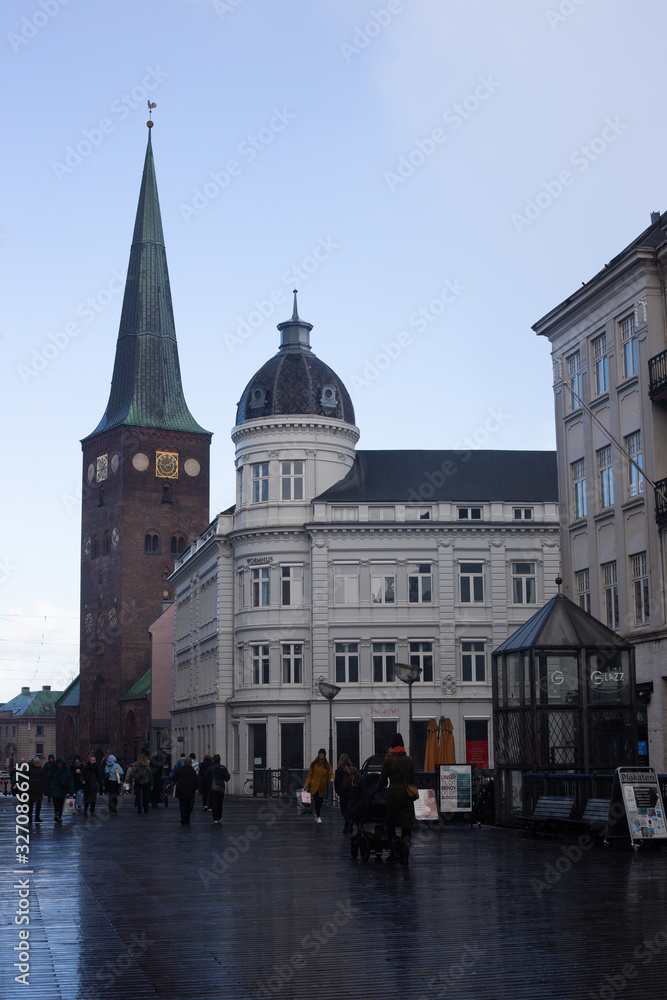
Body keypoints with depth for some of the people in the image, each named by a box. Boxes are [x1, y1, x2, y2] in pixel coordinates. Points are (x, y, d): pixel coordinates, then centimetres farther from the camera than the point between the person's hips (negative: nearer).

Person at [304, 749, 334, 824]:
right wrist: (306, 784, -2)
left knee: (320, 801, 11)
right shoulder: (314, 764, 1)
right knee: (317, 800, -14)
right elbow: (309, 774, 3)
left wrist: (332, 778, -22)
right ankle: (318, 817, -9)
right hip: (315, 786, -2)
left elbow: (331, 773, 1)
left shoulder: (327, 764, 5)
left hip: (323, 786, 2)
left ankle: (316, 814, 35)